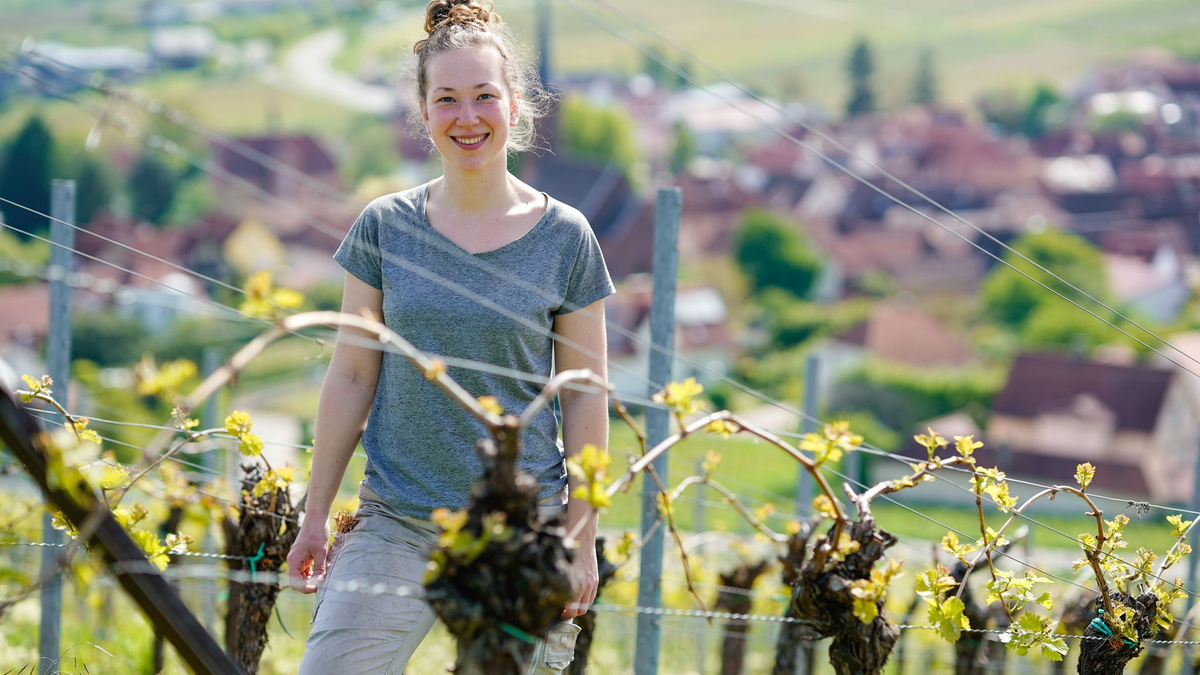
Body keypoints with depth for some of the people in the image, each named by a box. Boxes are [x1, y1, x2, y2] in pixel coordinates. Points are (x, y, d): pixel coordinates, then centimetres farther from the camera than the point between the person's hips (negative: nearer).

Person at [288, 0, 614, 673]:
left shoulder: (564, 237, 0)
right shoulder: (385, 227, 3)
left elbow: (585, 397, 3)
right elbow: (351, 378, 8)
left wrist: (582, 539, 1)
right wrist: (316, 515, 9)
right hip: (395, 527, 1)